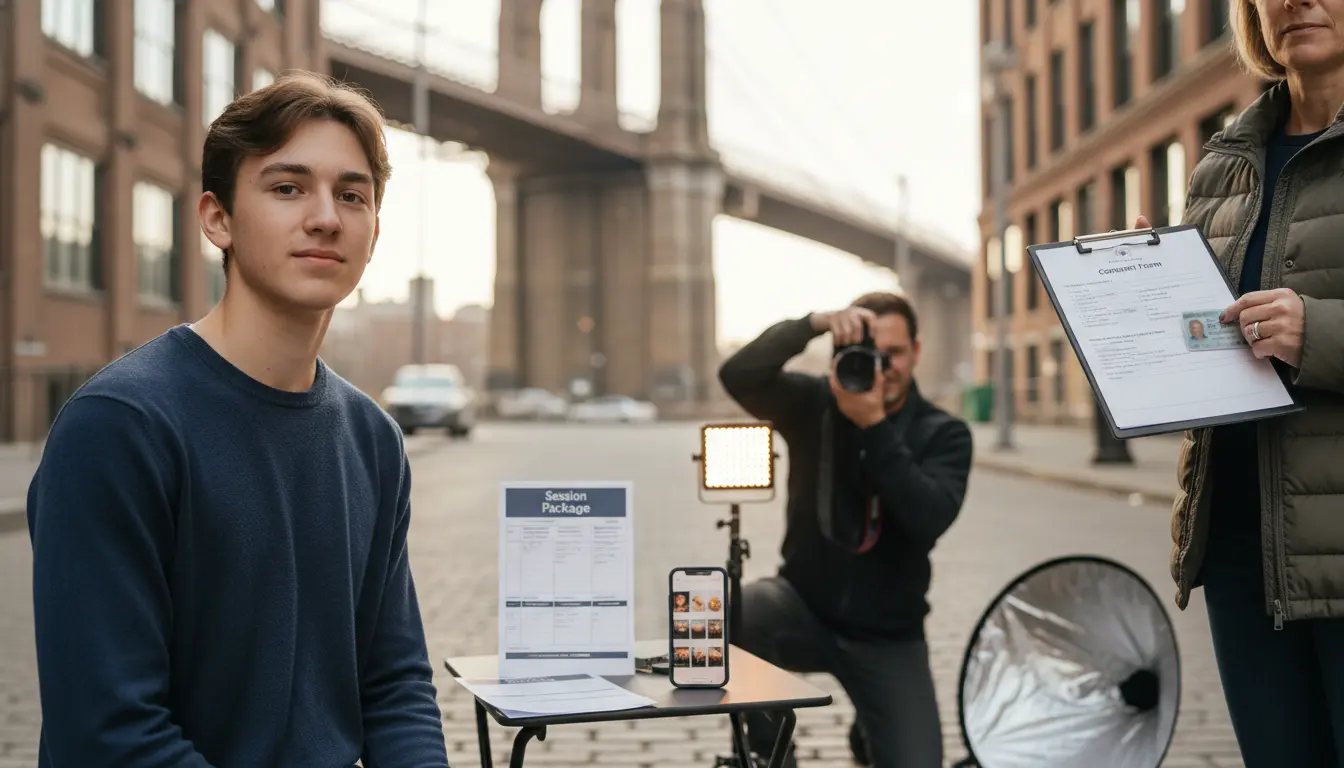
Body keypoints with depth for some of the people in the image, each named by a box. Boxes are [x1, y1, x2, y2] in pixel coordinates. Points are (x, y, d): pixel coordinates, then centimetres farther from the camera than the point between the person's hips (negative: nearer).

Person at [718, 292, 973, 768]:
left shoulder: (944, 433, -7)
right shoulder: (813, 403, -5)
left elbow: (929, 519, -25)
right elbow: (737, 376, -23)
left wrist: (875, 426, -30)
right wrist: (815, 324, -32)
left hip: (887, 639, 1)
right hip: (805, 610, 0)